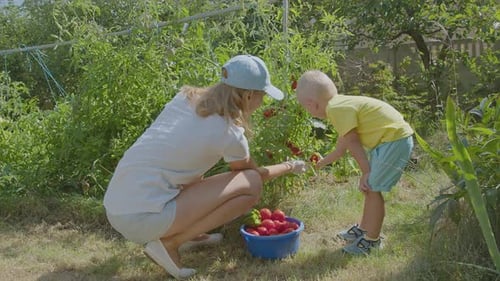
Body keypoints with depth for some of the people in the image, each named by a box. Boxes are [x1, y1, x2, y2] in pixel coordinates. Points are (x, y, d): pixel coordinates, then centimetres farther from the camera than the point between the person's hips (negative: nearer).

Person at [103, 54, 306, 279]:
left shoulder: (186, 96, 8)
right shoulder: (229, 133, -10)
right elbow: (255, 174, 11)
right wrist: (290, 167, 28)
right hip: (144, 218, -8)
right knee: (250, 185, -5)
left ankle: (189, 234, 19)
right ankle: (169, 242, -4)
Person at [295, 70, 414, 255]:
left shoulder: (337, 109, -18)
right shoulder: (341, 105, 13)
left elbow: (353, 143, -17)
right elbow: (341, 147, 21)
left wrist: (366, 172, -9)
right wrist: (321, 163, 34)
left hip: (395, 140, -10)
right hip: (387, 140, 10)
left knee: (371, 188, -5)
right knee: (370, 187, 19)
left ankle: (372, 240, 8)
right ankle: (363, 228, 34)